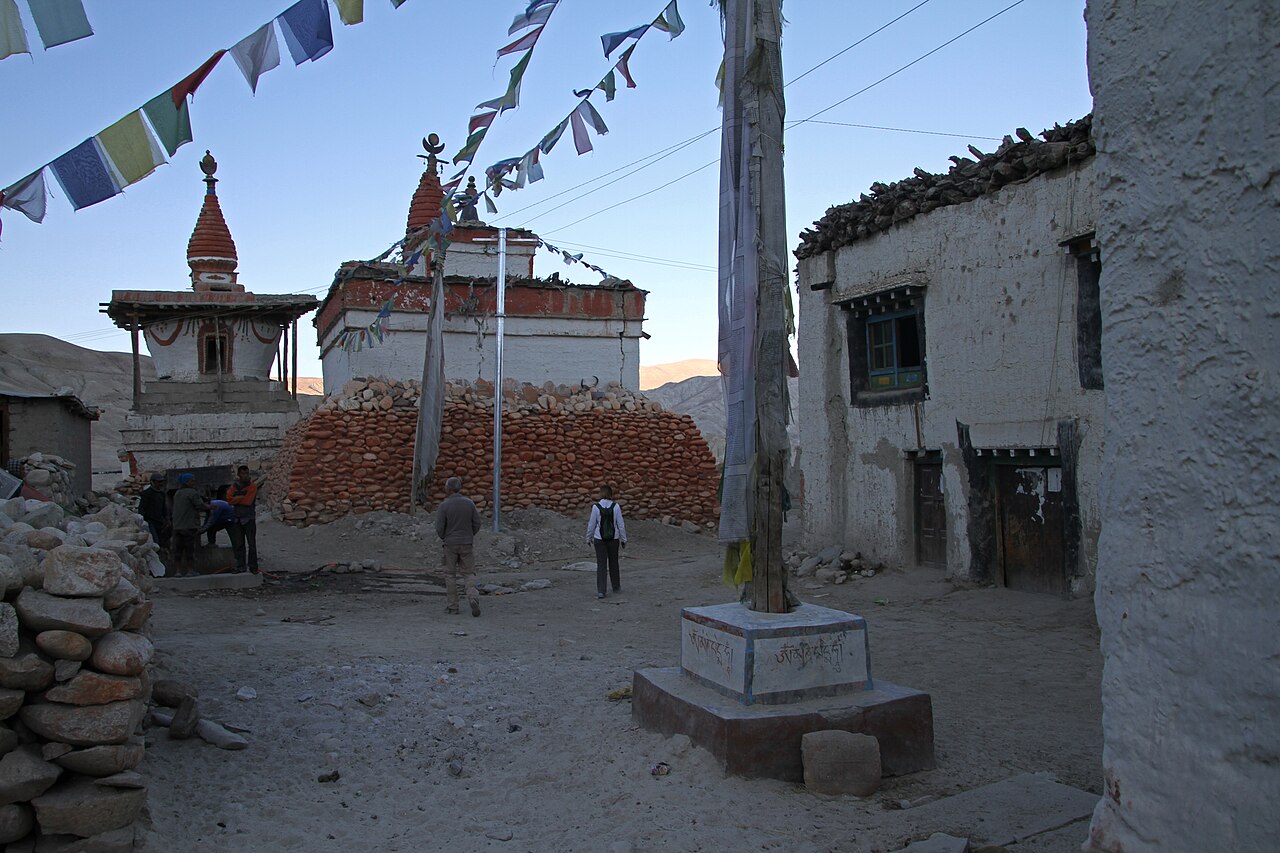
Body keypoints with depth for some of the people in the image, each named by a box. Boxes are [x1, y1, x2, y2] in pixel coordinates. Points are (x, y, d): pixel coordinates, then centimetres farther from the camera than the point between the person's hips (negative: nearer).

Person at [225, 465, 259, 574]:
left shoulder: (252, 486, -4)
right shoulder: (234, 486, 10)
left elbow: (248, 501, -15)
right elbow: (229, 499, -5)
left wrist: (236, 499, -5)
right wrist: (242, 497, -14)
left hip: (249, 519, -4)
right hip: (237, 519, 4)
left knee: (252, 544, -4)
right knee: (238, 544, 6)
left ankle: (253, 567, 2)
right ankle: (241, 567, 13)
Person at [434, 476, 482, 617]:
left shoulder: (444, 505, -11)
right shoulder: (469, 503, -2)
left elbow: (439, 528, -10)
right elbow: (476, 524, 1)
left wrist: (444, 538, 11)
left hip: (450, 544, -2)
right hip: (467, 544, 2)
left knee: (450, 575, 11)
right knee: (468, 573, 9)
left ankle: (452, 605, 13)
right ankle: (473, 597, -16)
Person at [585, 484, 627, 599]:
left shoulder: (596, 507, -10)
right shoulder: (615, 506, -7)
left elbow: (591, 524, -4)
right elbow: (621, 524, -2)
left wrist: (589, 538, 11)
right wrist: (623, 539, 8)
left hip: (599, 539, -2)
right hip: (614, 539, 2)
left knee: (601, 565, 1)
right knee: (613, 563, 17)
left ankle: (601, 591, -6)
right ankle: (616, 587, 30)